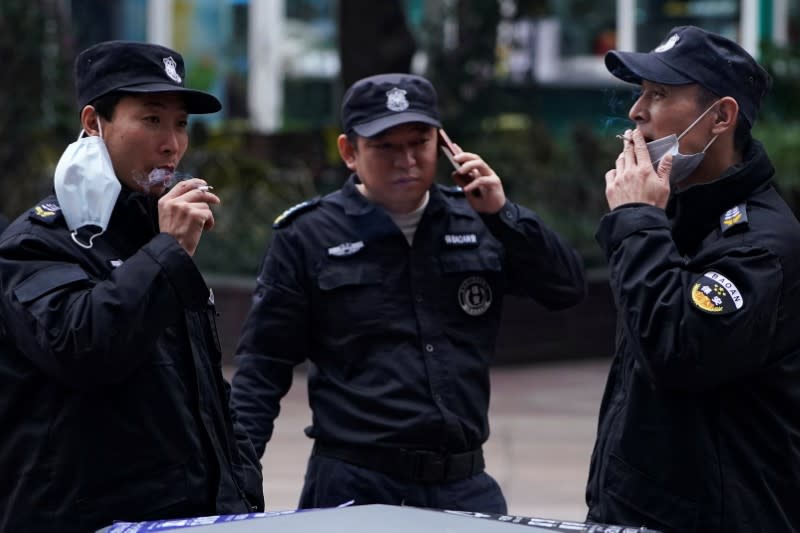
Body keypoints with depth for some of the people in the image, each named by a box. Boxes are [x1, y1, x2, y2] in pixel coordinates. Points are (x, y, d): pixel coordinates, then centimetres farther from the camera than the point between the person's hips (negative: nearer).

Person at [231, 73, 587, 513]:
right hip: (354, 489, -3)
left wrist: (502, 213, -6)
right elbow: (263, 365, 1)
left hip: (465, 487, 3)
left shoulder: (477, 224, 10)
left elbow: (568, 290, 4)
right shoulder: (308, 236, 1)